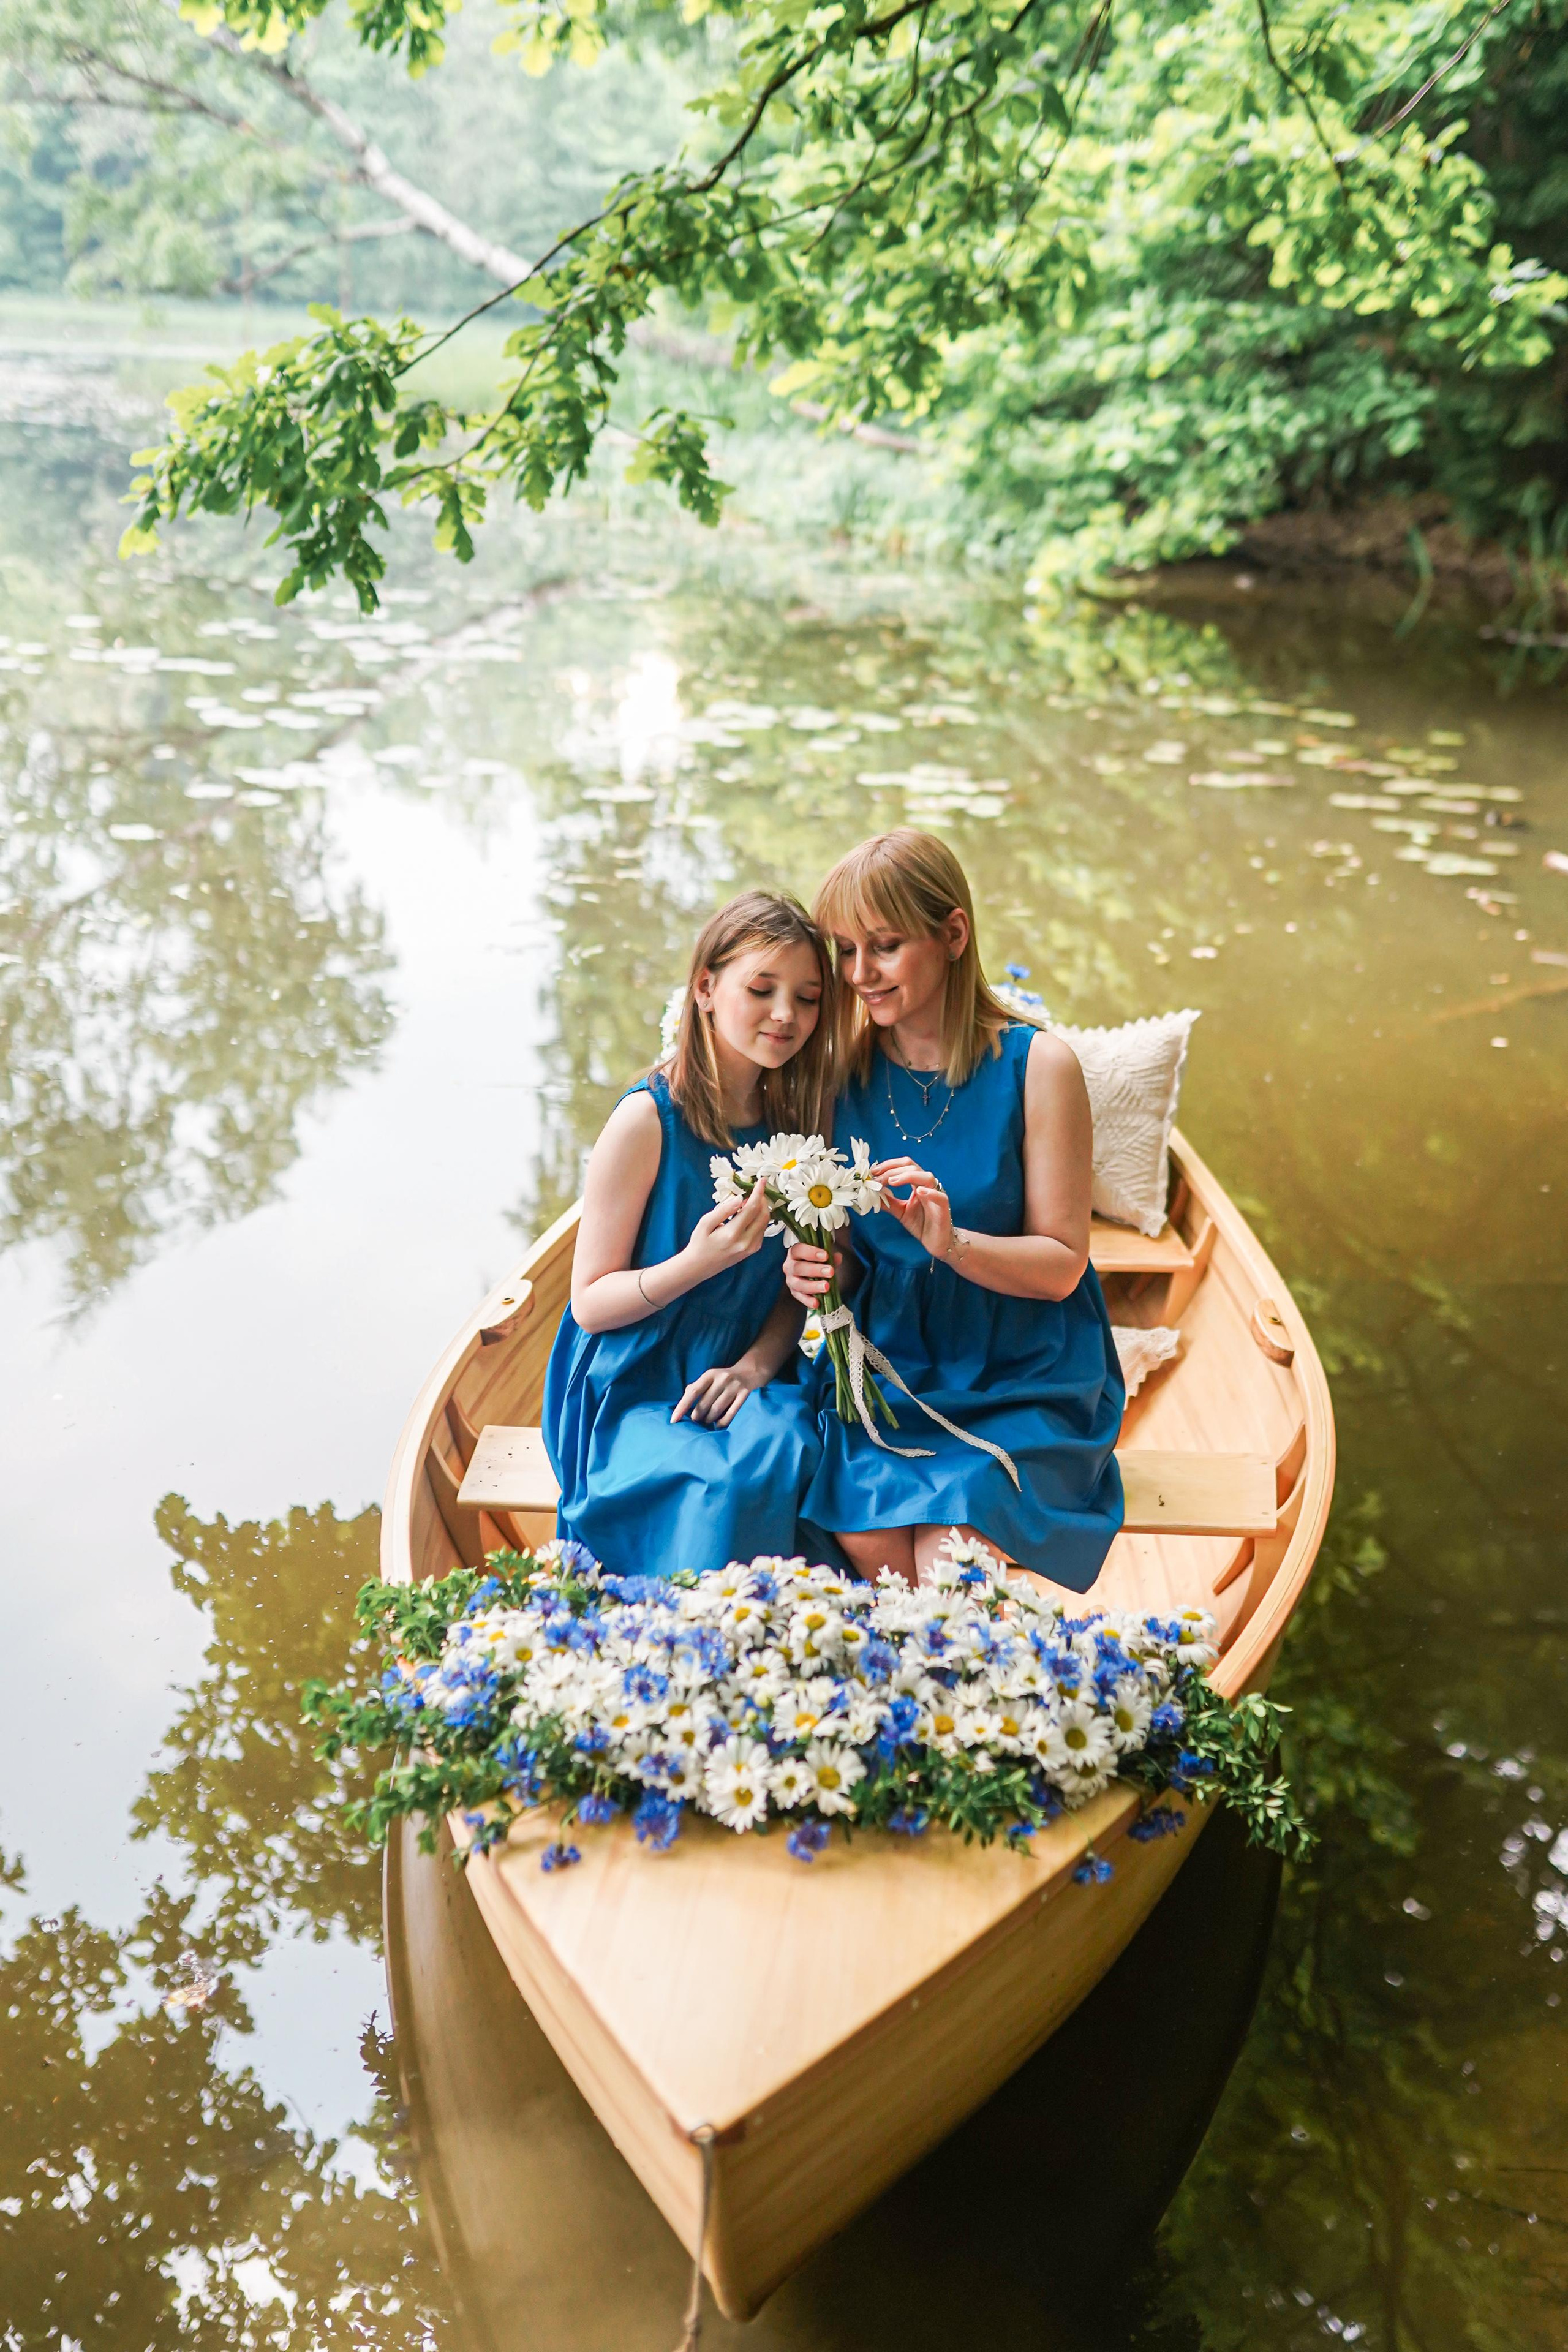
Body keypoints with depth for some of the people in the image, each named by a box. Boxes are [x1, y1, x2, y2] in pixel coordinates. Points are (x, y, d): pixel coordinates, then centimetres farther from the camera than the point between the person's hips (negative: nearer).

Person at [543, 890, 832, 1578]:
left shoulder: (798, 1115, 3)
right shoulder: (649, 1119, -13)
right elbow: (591, 1302, -9)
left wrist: (756, 1363, -10)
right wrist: (697, 1263, -26)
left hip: (746, 1383, 4)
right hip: (636, 1397, -4)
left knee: (781, 1452, -27)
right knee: (732, 1481, -31)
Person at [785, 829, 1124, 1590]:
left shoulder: (1036, 1066, -7)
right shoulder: (843, 1073, 2)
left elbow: (1061, 1264, -7)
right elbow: (845, 1259, 11)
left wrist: (950, 1241, -24)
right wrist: (815, 1270, -13)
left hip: (1021, 1382, -2)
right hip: (885, 1371, 3)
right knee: (868, 1540, -22)